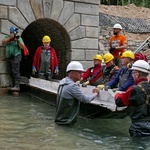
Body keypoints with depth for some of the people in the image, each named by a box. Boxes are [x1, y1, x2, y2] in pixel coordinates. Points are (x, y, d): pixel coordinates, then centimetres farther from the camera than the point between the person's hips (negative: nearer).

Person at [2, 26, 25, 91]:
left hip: (16, 56, -6)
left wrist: (18, 41, -22)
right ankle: (14, 85, 19)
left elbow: (23, 47, -9)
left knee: (15, 71, -13)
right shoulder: (7, 37, 10)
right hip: (9, 57, 6)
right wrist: (10, 38, -17)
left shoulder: (19, 38, -2)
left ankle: (17, 86, -14)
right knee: (11, 72, 10)